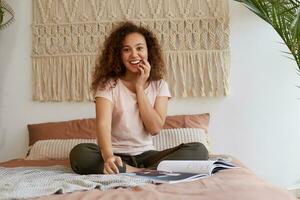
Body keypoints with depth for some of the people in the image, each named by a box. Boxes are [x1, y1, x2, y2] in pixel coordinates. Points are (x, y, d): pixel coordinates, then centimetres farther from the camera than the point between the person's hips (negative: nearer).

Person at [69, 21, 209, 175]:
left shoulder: (159, 85, 3)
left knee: (198, 150, -20)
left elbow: (155, 128, -8)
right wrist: (108, 156, -41)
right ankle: (145, 172, -28)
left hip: (145, 155, 2)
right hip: (116, 155, -2)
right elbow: (103, 124, -21)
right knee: (79, 154, -33)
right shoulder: (108, 84, -5)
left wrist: (140, 87, -9)